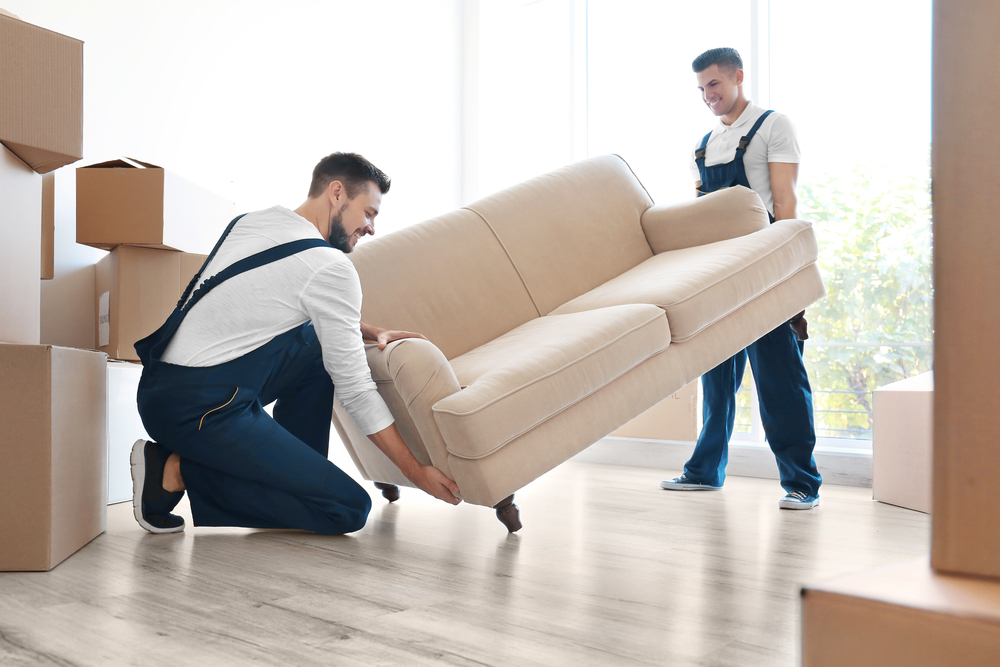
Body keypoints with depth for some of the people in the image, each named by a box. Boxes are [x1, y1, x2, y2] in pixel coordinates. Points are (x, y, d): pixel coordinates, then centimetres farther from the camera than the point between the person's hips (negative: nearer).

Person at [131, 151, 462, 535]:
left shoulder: (252, 220, 13)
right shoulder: (331, 267, -12)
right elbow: (353, 388, -9)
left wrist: (371, 332, 19)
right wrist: (415, 470, -2)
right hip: (203, 410, -9)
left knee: (317, 344, 21)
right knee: (351, 509, -10)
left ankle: (295, 477, 17)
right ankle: (182, 472, -7)